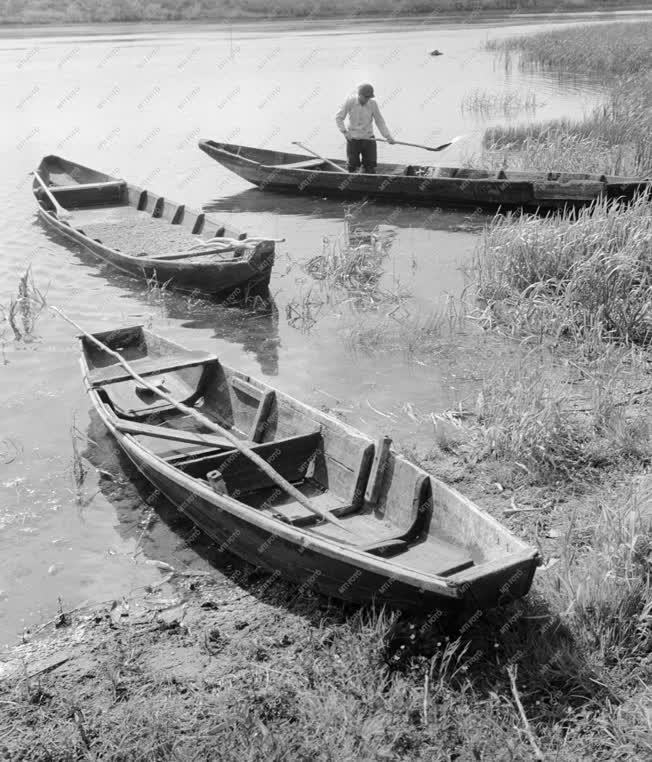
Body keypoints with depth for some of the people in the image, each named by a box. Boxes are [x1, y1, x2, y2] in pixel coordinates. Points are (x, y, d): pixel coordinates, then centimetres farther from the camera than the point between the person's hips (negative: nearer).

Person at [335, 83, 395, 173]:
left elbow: (380, 121, 1)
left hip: (368, 139, 1)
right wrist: (344, 131, -14)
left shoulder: (373, 104, -6)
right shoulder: (350, 102, -10)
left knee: (370, 168, -1)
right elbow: (338, 117, -4)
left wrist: (388, 136, -7)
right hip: (353, 139, -1)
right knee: (352, 167, 1)